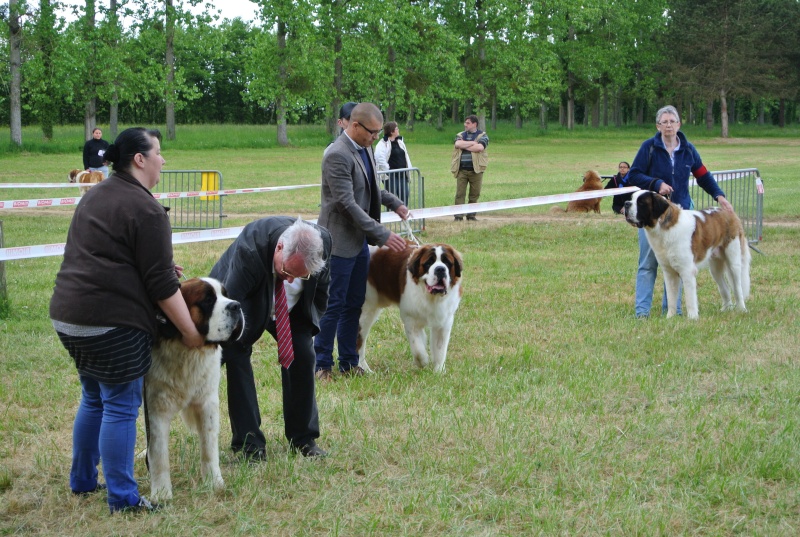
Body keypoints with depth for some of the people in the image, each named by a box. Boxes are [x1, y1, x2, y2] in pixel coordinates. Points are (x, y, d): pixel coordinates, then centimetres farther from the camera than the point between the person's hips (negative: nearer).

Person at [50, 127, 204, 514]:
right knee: (120, 405, -2)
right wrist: (190, 331, -7)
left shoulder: (96, 196, 15)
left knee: (94, 398, 20)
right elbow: (161, 284, -13)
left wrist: (161, 266, 21)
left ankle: (82, 481, 28)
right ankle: (122, 497, 1)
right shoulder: (145, 209, -13)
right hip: (111, 321, -9)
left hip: (68, 314, 9)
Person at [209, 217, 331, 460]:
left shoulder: (322, 241, -28)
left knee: (302, 354, -6)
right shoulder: (249, 247, -42)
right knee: (236, 356, -16)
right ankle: (249, 442, -7)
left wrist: (310, 325, -1)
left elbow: (321, 285, -3)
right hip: (246, 305, -3)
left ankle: (303, 438, 7)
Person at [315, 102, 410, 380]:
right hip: (339, 241, -9)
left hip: (359, 240, 9)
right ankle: (321, 365, 8)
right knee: (333, 305, -2)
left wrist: (394, 202, 6)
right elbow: (348, 204, -25)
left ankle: (349, 363, 21)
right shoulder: (337, 156, -21)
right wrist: (382, 235, -25)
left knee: (354, 305, 13)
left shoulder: (364, 149, 8)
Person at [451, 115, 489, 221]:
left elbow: (480, 147, -14)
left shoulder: (482, 135, 6)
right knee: (460, 193, -5)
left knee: (474, 194, 2)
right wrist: (473, 143, -9)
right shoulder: (461, 135, 15)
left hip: (476, 169, -1)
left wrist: (464, 146, -6)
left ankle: (471, 215, 12)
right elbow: (458, 144, -7)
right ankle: (458, 215, -6)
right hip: (462, 169, 1)